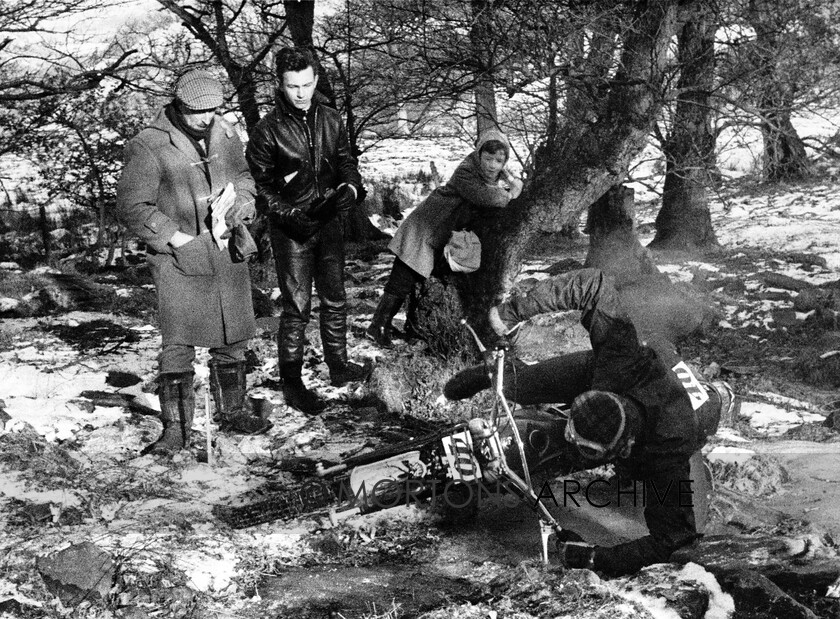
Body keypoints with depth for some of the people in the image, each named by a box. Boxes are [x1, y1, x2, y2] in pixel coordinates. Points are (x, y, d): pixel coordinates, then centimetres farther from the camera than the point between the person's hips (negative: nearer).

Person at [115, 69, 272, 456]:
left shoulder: (226, 135, 5)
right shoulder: (149, 148, -13)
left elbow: (244, 176, 21)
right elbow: (130, 207, -11)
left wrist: (242, 202, 0)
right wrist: (175, 236, -16)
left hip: (228, 253, 6)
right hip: (179, 261, -6)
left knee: (233, 339, 14)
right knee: (178, 345, -6)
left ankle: (231, 412, 30)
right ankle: (176, 427, 4)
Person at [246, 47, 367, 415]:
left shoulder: (330, 121, 4)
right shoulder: (268, 131, -10)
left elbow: (346, 161, 13)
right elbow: (260, 187, -7)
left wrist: (351, 187, -9)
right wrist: (291, 215, -19)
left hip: (330, 222, 5)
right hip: (292, 230, -5)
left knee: (335, 299, 15)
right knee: (297, 308, -3)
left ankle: (338, 365, 31)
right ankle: (291, 384, 6)